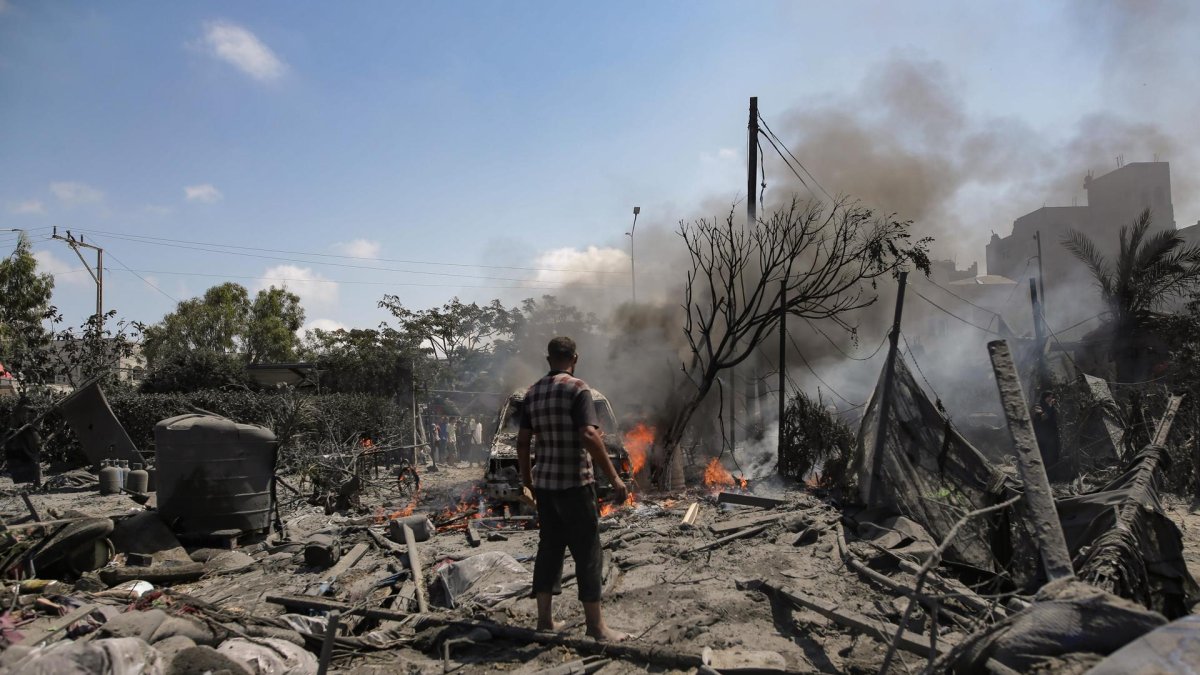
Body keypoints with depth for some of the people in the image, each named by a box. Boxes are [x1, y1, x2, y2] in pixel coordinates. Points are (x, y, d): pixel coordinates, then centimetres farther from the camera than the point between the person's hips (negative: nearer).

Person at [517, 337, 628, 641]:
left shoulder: (533, 393, 8)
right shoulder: (577, 388, -12)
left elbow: (522, 441, 11)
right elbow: (589, 436, -23)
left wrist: (526, 476, 24)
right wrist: (614, 477, -20)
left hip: (544, 483, 7)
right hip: (574, 483, -6)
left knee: (549, 548, 14)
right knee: (587, 552, 1)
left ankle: (545, 618, 20)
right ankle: (595, 624, 6)